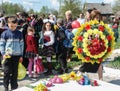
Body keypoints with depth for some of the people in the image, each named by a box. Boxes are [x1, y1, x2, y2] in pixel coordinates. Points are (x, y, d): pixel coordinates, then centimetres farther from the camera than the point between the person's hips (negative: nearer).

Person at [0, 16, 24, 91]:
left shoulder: (19, 33, 4)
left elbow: (22, 44, 9)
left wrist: (21, 55, 7)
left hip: (17, 55, 2)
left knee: (15, 72, 9)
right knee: (7, 72, -1)